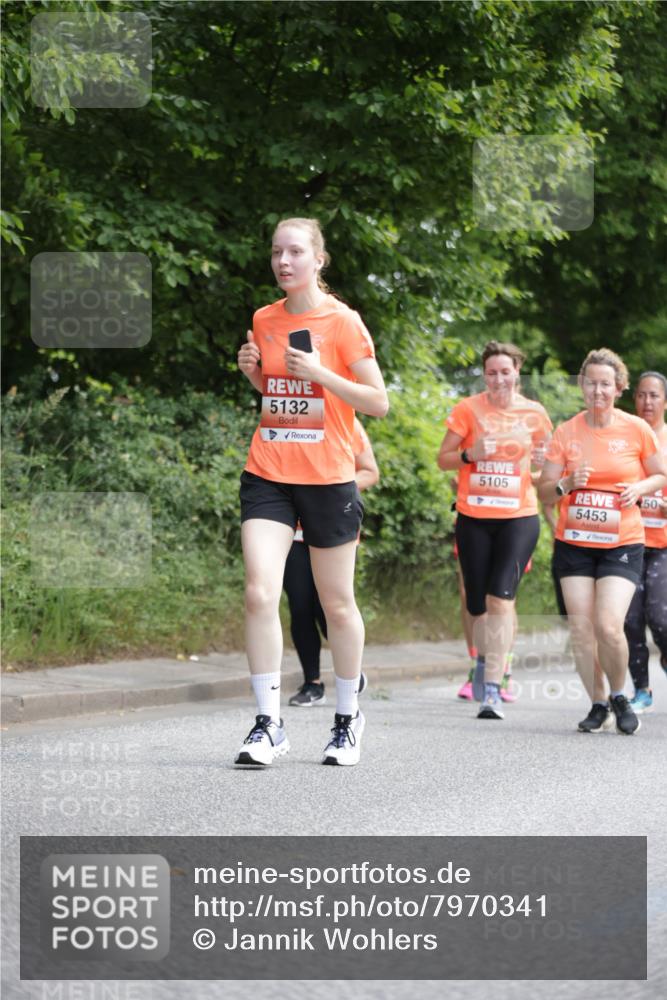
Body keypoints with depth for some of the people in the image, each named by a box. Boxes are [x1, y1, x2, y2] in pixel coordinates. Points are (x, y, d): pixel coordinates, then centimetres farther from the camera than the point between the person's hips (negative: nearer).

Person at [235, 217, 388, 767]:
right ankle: (268, 723, -7)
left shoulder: (343, 322, -6)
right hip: (268, 474, 3)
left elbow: (379, 402, -6)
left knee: (337, 605, 8)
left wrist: (321, 374, -18)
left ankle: (348, 717, 26)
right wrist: (251, 370, 2)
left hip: (327, 478, -3)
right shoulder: (264, 320, 8)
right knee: (260, 593, -12)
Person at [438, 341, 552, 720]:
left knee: (501, 599, -16)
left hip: (519, 517, -1)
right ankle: (484, 659, 39)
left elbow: (547, 460, 20)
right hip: (473, 518, 1)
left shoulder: (535, 414, 4)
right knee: (478, 605, 7)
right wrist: (470, 455, -15)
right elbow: (443, 458, 4)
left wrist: (542, 461, -3)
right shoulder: (468, 410, 0)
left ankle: (492, 688, -17)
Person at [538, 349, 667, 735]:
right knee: (581, 628, -2)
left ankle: (619, 696, 11)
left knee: (609, 626, -15)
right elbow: (545, 492, 3)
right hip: (574, 543, 2)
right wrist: (568, 484, -18)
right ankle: (598, 704, 16)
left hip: (622, 544, -2)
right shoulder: (566, 432, 1)